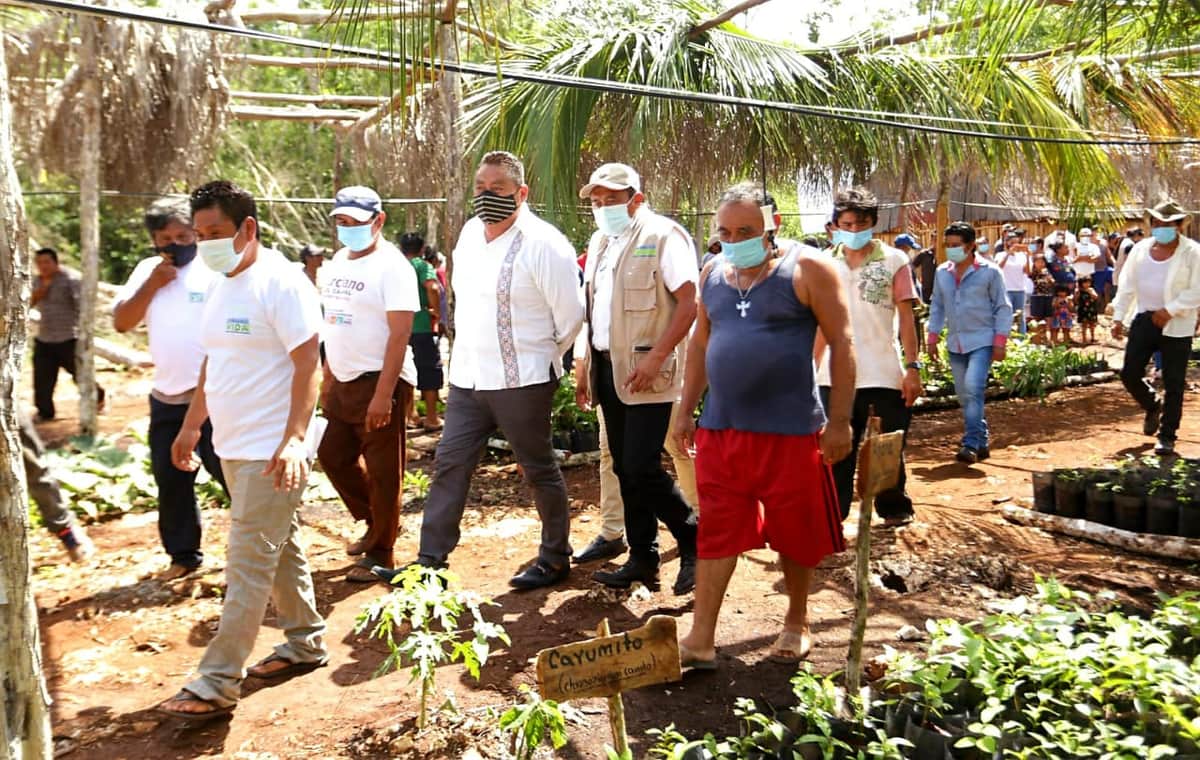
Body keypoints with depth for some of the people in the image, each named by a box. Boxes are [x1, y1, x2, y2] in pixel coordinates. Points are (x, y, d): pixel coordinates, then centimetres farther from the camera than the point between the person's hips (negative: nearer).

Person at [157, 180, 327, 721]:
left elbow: (308, 363, -19)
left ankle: (216, 685, 2)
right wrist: (191, 425, 21)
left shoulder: (280, 282, -15)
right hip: (233, 446, 9)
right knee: (280, 551, 18)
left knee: (248, 566, -4)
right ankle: (305, 644, 31)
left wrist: (294, 439, -26)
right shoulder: (222, 285, 13)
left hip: (271, 451, -9)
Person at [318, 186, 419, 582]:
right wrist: (328, 377, 17)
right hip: (343, 381, 9)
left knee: (382, 472, 2)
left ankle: (380, 553, 16)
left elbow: (400, 333, -20)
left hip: (379, 383, -9)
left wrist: (383, 394, -24)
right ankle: (376, 523, 36)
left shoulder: (391, 266, -14)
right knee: (334, 456, 17)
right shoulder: (338, 261, 12)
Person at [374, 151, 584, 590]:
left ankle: (555, 558, 23)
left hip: (522, 381, -7)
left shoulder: (543, 243, -15)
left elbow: (570, 315, -10)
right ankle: (430, 559, 17)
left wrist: (542, 358, 1)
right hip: (467, 377, 7)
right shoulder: (470, 233, 9)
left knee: (539, 470, 7)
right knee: (449, 464, 8)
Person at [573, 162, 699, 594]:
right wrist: (586, 362, 15)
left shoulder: (662, 235, -8)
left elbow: (689, 303, -14)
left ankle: (694, 543, 10)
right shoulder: (600, 242, 17)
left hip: (646, 373, -8)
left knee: (642, 469, -11)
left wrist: (655, 357, -20)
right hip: (609, 369, 8)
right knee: (624, 469, 10)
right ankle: (642, 559, 21)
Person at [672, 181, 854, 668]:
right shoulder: (714, 274, 10)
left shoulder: (806, 270, -6)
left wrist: (840, 420, -11)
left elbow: (841, 343, -7)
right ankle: (701, 640, 12)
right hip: (720, 429, 4)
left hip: (790, 430, -4)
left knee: (795, 533, 9)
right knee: (716, 532, 5)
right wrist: (686, 410, 15)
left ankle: (796, 623, 31)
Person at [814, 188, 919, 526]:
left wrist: (912, 367, -8)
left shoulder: (893, 260, 0)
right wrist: (812, 369, 9)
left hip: (884, 374, -2)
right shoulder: (827, 264, 8)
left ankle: (893, 507, 28)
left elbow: (906, 317, -1)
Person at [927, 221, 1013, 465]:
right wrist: (932, 337, 9)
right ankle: (982, 443, 22)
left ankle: (971, 444, -17)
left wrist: (1000, 341, -9)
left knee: (973, 389, -19)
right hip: (955, 343, 5)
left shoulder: (989, 271, -5)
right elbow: (937, 306, 16)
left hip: (982, 341, -5)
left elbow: (1003, 308, -2)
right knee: (964, 396, 9)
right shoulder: (942, 273, 8)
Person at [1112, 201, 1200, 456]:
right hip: (1143, 319, 4)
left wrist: (1169, 311, -19)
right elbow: (1127, 285, 9)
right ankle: (1152, 407, 34)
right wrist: (1119, 317, 5)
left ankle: (1167, 436, 13)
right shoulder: (1140, 249, 6)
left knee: (1173, 383, 2)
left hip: (1176, 326, -4)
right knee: (1129, 374, 3)